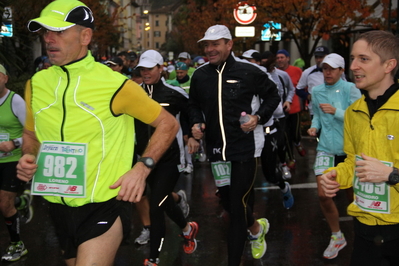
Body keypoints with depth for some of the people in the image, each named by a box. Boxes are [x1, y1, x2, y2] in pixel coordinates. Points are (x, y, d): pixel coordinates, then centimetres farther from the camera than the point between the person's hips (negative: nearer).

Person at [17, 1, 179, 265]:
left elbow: (168, 124, -3)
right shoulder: (37, 84, 1)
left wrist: (142, 168, -14)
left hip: (103, 208, -5)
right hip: (58, 208, 6)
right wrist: (28, 157, -3)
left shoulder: (115, 85, -13)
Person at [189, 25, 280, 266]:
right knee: (228, 202, 16)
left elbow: (273, 96, 2)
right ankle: (257, 227, 48)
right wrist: (197, 123, -2)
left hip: (245, 147, -5)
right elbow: (194, 104, 17)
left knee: (238, 206, -4)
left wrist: (259, 118, -12)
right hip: (216, 148, 5)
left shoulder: (249, 71, -10)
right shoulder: (200, 75, 2)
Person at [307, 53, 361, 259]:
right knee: (323, 195, -6)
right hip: (326, 147, 3)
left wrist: (336, 111, -26)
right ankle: (337, 237, 16)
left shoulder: (350, 89, -9)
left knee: (353, 195, 9)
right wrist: (314, 127, -3)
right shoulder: (316, 91, 5)